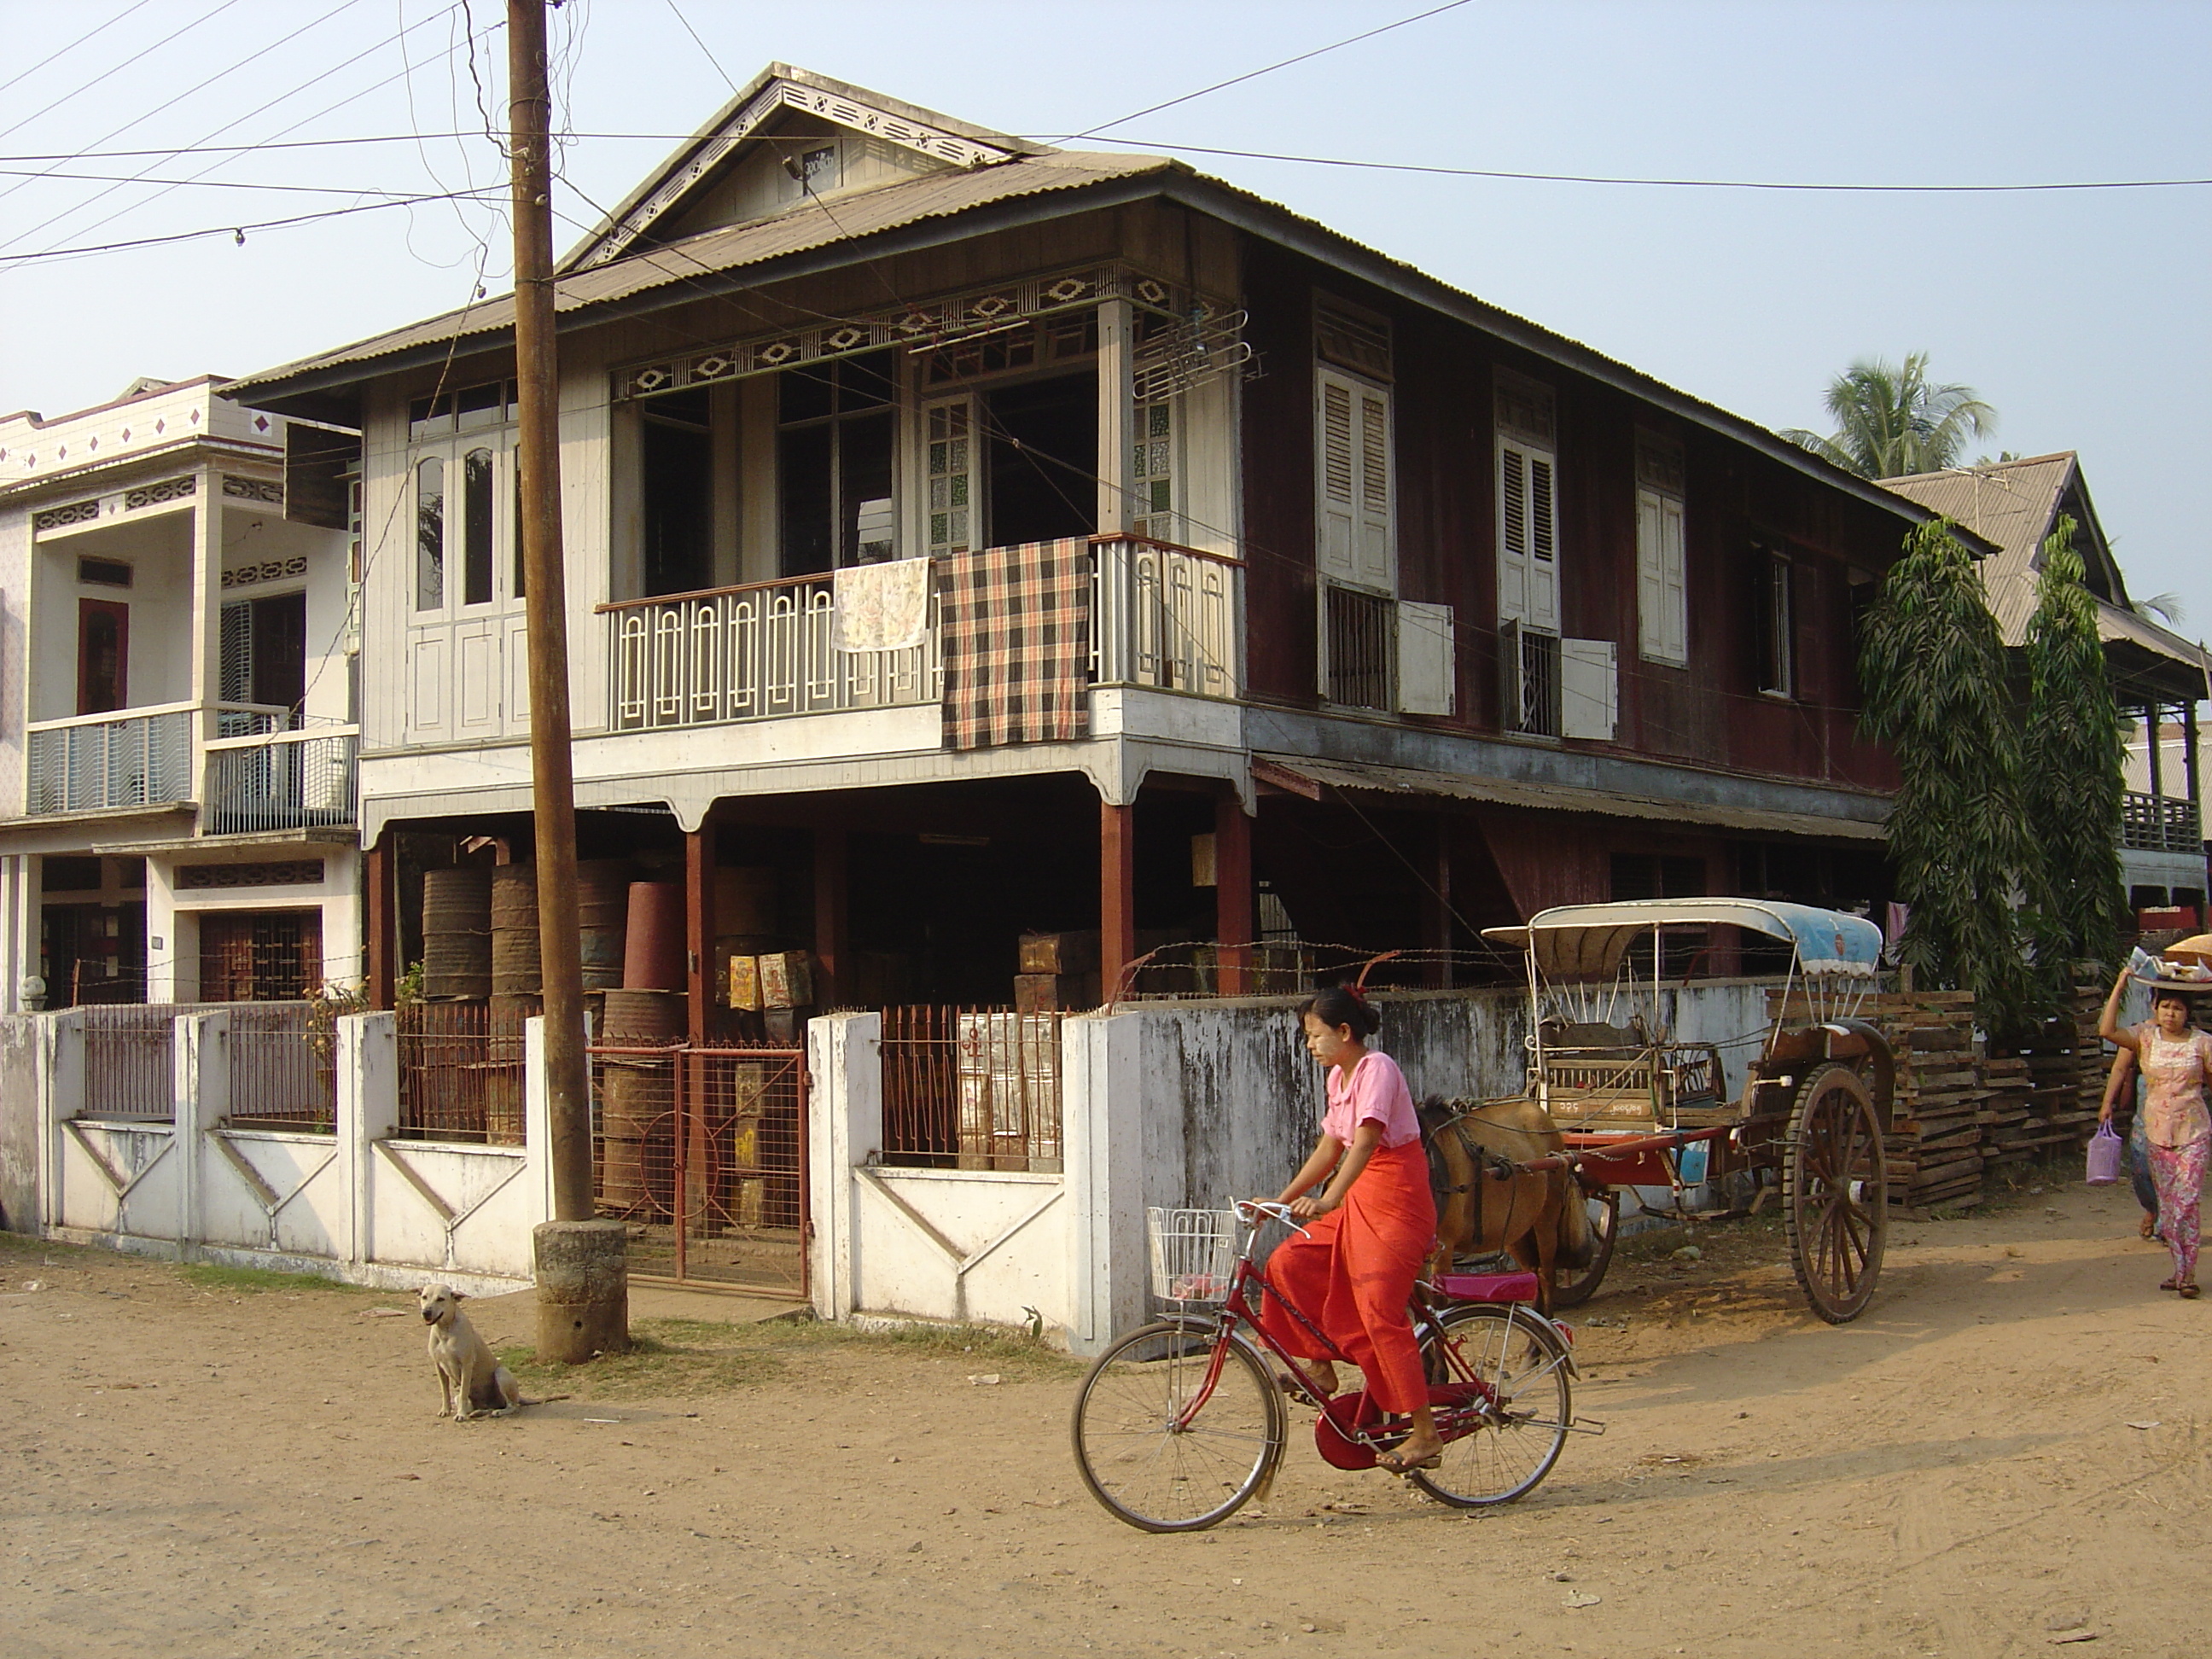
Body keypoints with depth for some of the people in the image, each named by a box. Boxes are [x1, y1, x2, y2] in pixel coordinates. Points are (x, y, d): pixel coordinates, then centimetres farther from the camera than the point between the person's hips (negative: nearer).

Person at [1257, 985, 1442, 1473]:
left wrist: (1328, 1200, -41)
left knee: (1379, 1311, -14)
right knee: (1288, 1263, -2)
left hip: (1396, 1199, -9)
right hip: (1358, 1197, 9)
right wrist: (1283, 1199, 12)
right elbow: (1330, 1149, 17)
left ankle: (1426, 1435, -7)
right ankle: (1319, 1364, 11)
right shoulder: (1339, 1077, 11)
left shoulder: (1377, 1069, -16)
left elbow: (1365, 1140, -30)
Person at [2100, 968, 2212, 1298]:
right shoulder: (2146, 1038, 1)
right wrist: (2119, 987, -11)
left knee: (2185, 1202, -10)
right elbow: (2107, 1030, -13)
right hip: (2157, 1132, 2)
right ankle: (2180, 1269, 15)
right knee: (2167, 1205, 6)